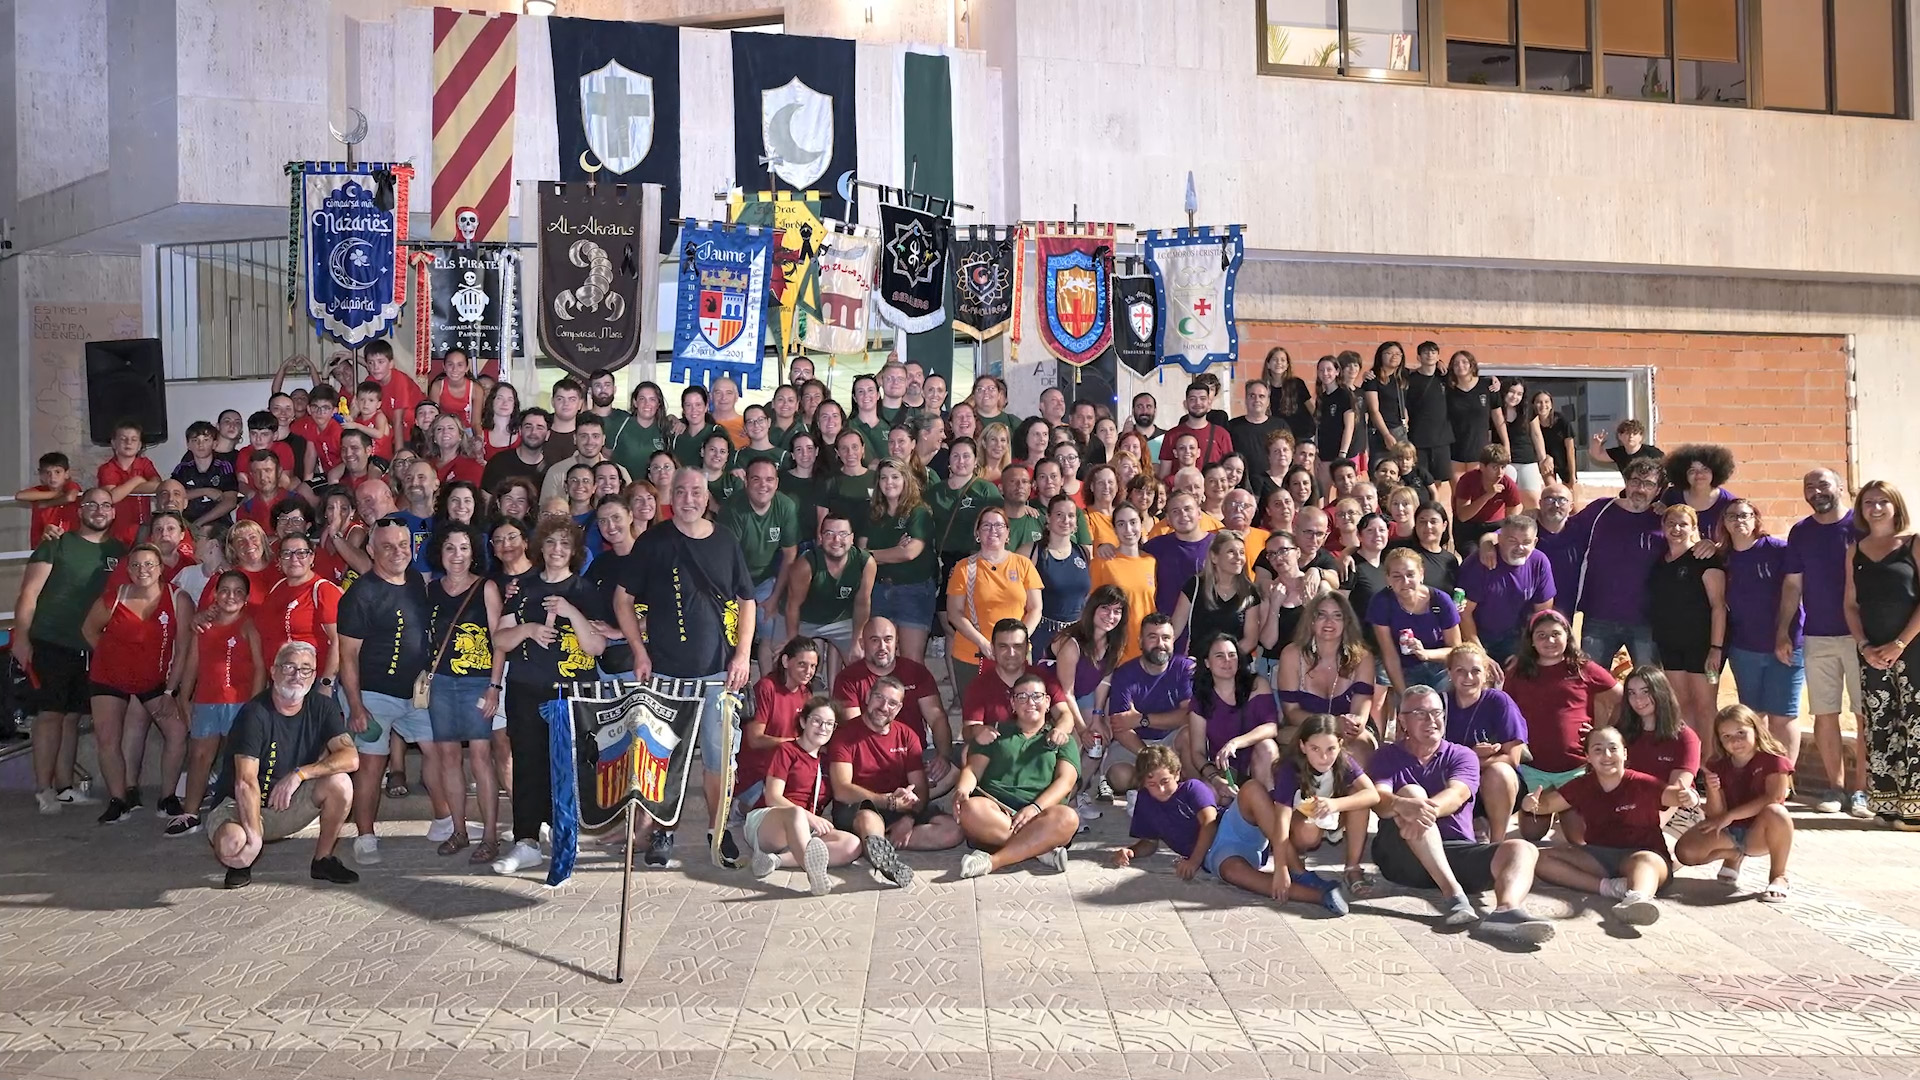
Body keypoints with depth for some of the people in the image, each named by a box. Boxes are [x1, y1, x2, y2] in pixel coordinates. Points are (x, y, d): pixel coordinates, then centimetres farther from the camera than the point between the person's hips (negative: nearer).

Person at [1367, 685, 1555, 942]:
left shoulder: (1462, 756, 12)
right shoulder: (1386, 757, 10)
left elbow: (1456, 795, -11)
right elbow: (1379, 800, -11)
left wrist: (1428, 808, -35)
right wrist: (1402, 805, -36)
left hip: (1457, 852, 2)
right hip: (1403, 859, -2)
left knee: (1523, 850, -20)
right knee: (1411, 792, -26)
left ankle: (1506, 911, -53)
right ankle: (1452, 893, -37)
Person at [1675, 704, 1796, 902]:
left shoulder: (1773, 760, -12)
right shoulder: (1717, 765, -3)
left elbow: (1773, 799, -23)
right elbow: (1716, 815, -5)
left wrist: (1730, 816, -23)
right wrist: (1713, 791, -27)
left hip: (1758, 834, -3)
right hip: (1727, 833, 4)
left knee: (1776, 813, -37)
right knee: (1686, 851, -20)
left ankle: (1778, 876, -14)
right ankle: (1734, 855, 15)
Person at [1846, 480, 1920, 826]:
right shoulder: (1856, 550, 10)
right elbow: (1851, 604, 10)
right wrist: (1865, 645, -2)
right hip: (1872, 654, 4)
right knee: (1879, 730, 5)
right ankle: (1890, 807, 11)